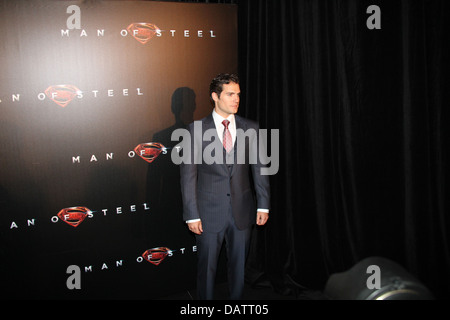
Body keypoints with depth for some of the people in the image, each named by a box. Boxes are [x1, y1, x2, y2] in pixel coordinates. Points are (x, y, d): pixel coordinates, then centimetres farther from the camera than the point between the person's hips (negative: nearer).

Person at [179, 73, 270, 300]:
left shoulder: (251, 128, 4)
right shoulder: (196, 129, -4)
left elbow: (258, 168, 6)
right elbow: (188, 175, -4)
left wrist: (263, 205, 0)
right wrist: (192, 215, -8)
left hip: (243, 211, 2)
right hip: (210, 213, -2)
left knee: (239, 265, 14)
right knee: (206, 266, 10)